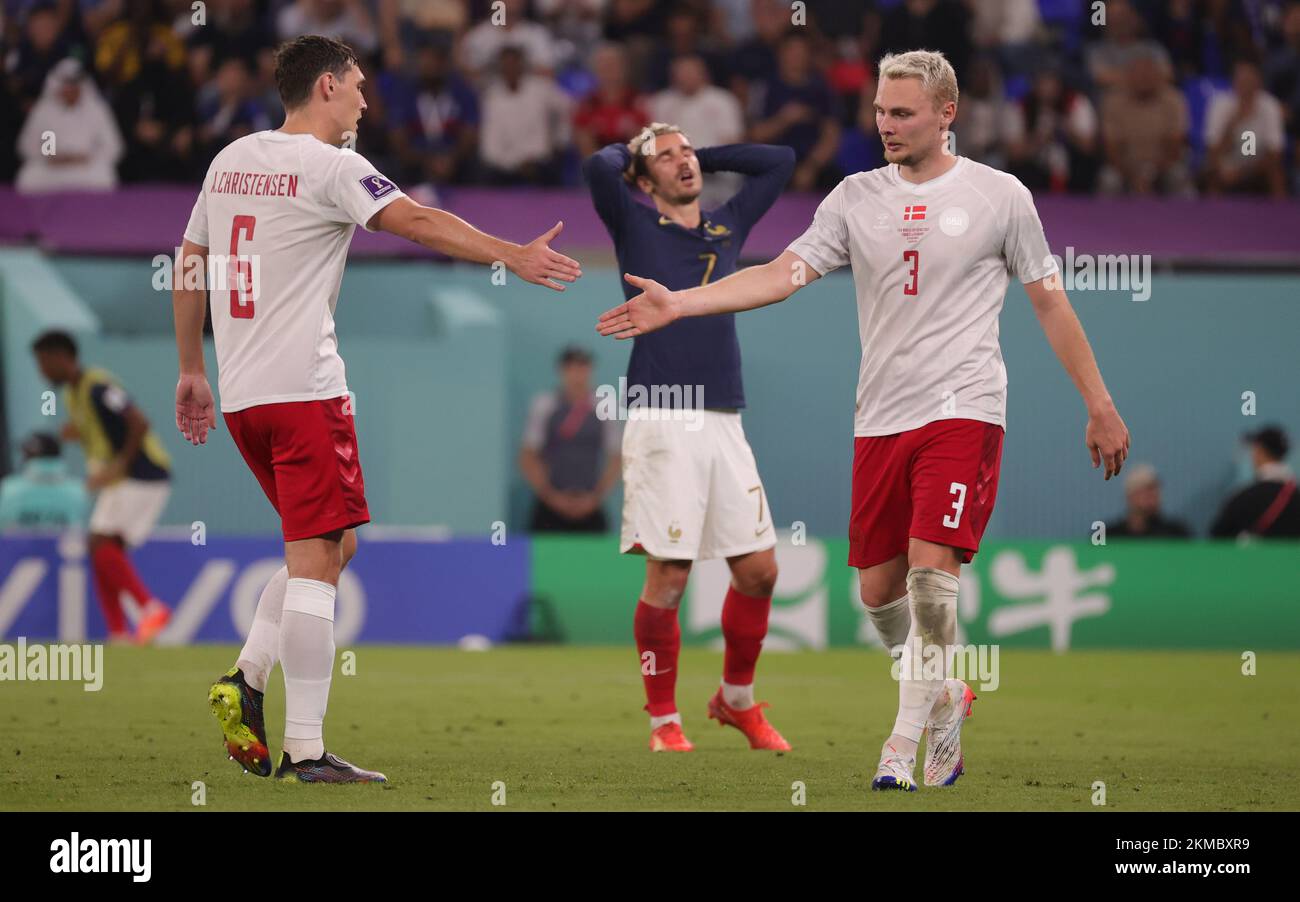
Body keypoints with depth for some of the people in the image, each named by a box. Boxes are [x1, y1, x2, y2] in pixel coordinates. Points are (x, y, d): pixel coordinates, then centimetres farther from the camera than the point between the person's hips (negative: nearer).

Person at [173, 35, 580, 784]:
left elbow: (190, 269, 20)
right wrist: (513, 256, -23)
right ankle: (305, 751, -11)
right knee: (318, 559, -7)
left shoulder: (232, 160, 15)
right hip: (304, 386, -8)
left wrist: (193, 371, 27)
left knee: (331, 546, 18)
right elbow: (417, 222, -20)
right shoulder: (329, 166, -8)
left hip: (239, 392, 8)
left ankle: (247, 680, 3)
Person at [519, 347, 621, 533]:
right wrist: (551, 496, -5)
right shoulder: (543, 404, 2)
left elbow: (616, 459, 10)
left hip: (590, 509, 1)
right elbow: (528, 457, 4)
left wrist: (596, 497, -1)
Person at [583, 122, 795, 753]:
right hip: (663, 424, -5)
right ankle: (663, 720, 5)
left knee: (758, 569, 5)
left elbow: (780, 161, 25)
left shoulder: (727, 226, 19)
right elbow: (598, 168, -12)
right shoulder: (636, 225, 5)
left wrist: (705, 156, 23)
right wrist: (626, 153, 9)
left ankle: (737, 700, 24)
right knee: (667, 578, -6)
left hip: (723, 423, 5)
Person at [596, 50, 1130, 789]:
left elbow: (1050, 302, 7)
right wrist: (676, 303, -15)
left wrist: (1101, 407, 8)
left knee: (931, 570, -17)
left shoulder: (999, 196, 0)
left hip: (963, 409, -4)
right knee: (878, 589, 5)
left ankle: (908, 744, -10)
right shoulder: (856, 199, 7)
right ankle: (945, 701, 30)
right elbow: (784, 273, -3)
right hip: (881, 417, 4)